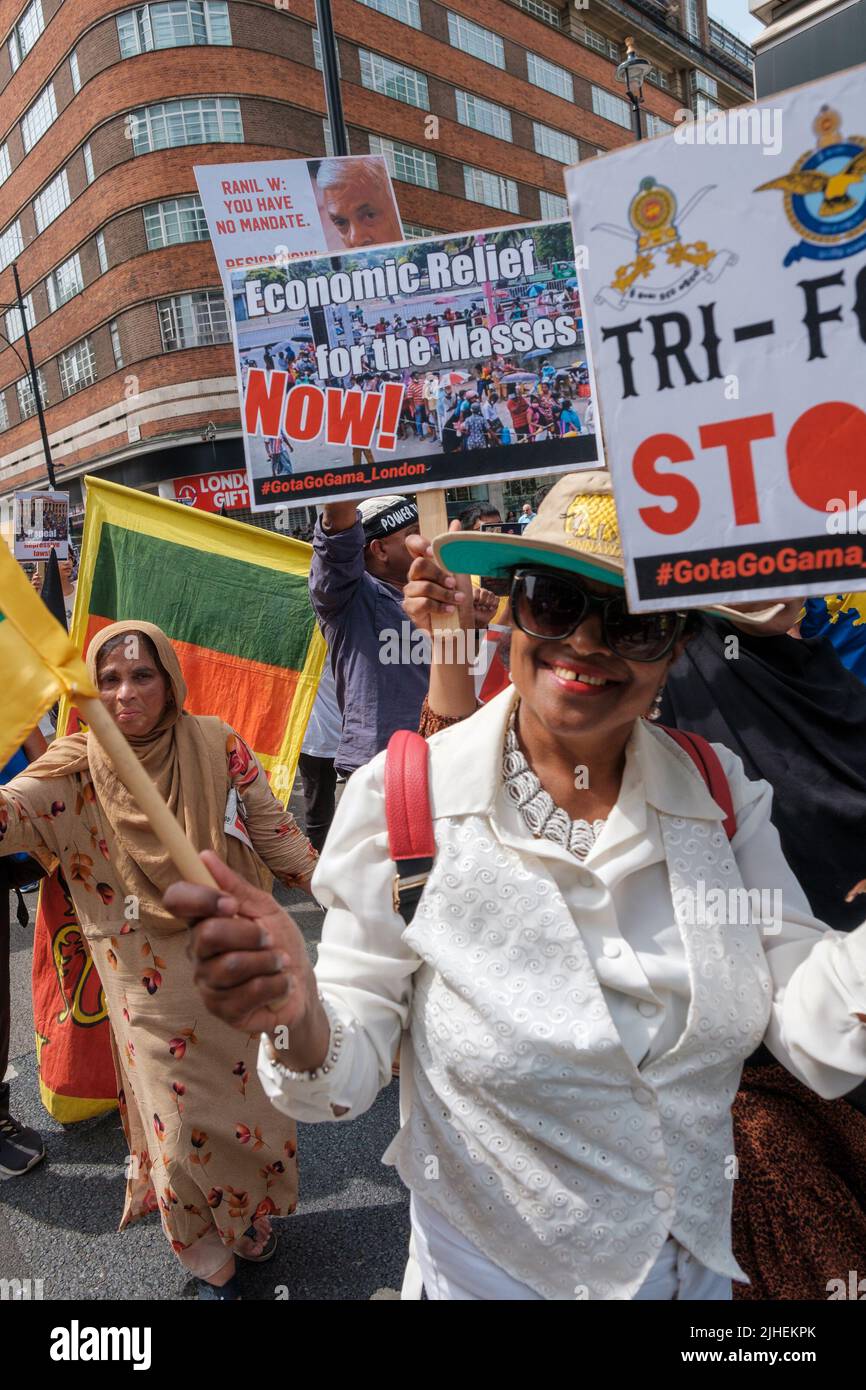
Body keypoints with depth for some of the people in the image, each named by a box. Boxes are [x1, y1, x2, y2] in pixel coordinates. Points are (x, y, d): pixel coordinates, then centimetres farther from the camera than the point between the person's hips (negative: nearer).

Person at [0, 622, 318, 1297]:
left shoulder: (218, 746, -10)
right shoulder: (74, 770, -12)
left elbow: (276, 831, -3)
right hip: (151, 986, -1)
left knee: (250, 1095, 16)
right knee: (181, 1121, 11)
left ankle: (251, 1218, 47)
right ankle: (208, 1258, 40)